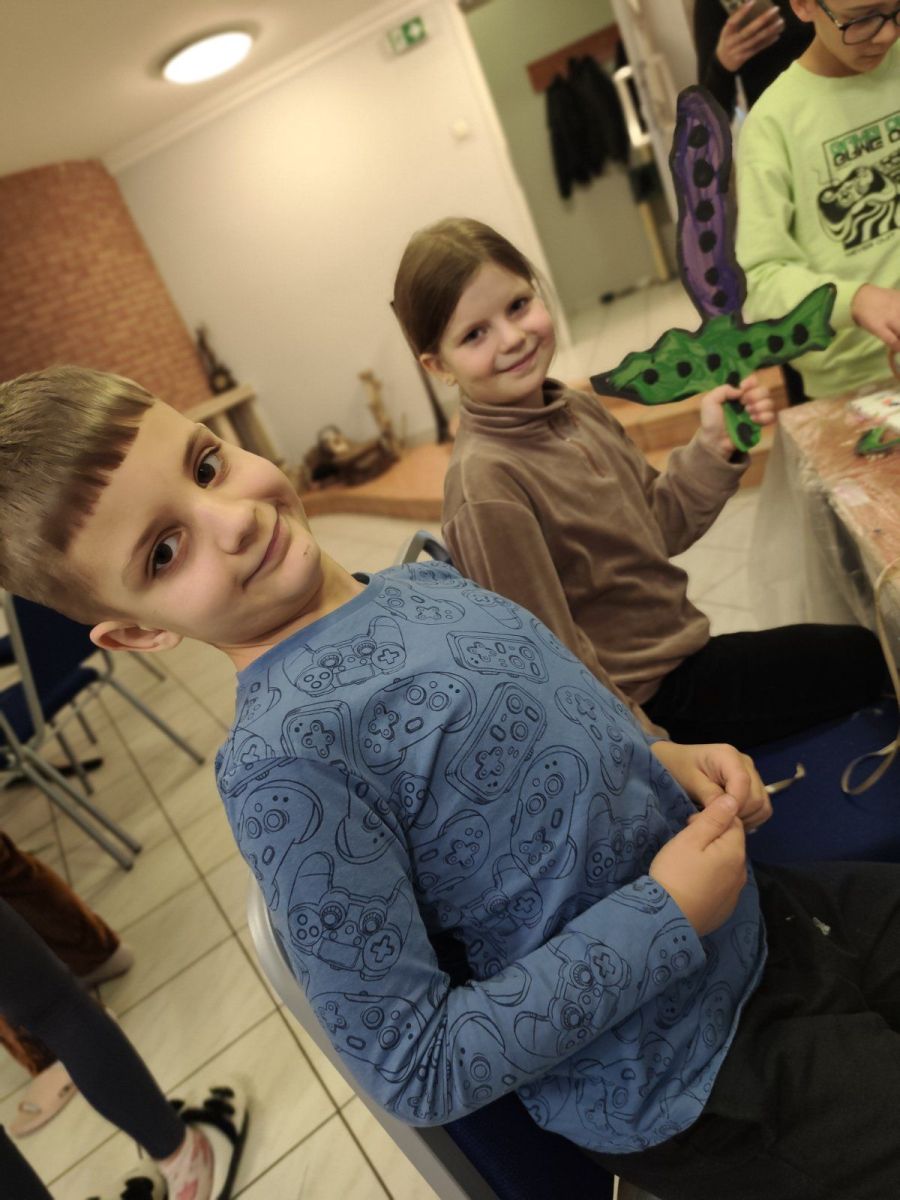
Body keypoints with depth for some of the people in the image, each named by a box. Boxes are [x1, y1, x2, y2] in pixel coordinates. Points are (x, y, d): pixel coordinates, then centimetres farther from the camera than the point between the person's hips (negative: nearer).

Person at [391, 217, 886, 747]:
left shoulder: (579, 409, -1)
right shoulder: (486, 481, -26)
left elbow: (659, 527, 9)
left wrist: (713, 448, -6)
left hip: (678, 652, 7)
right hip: (642, 700, -7)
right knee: (863, 656, 3)